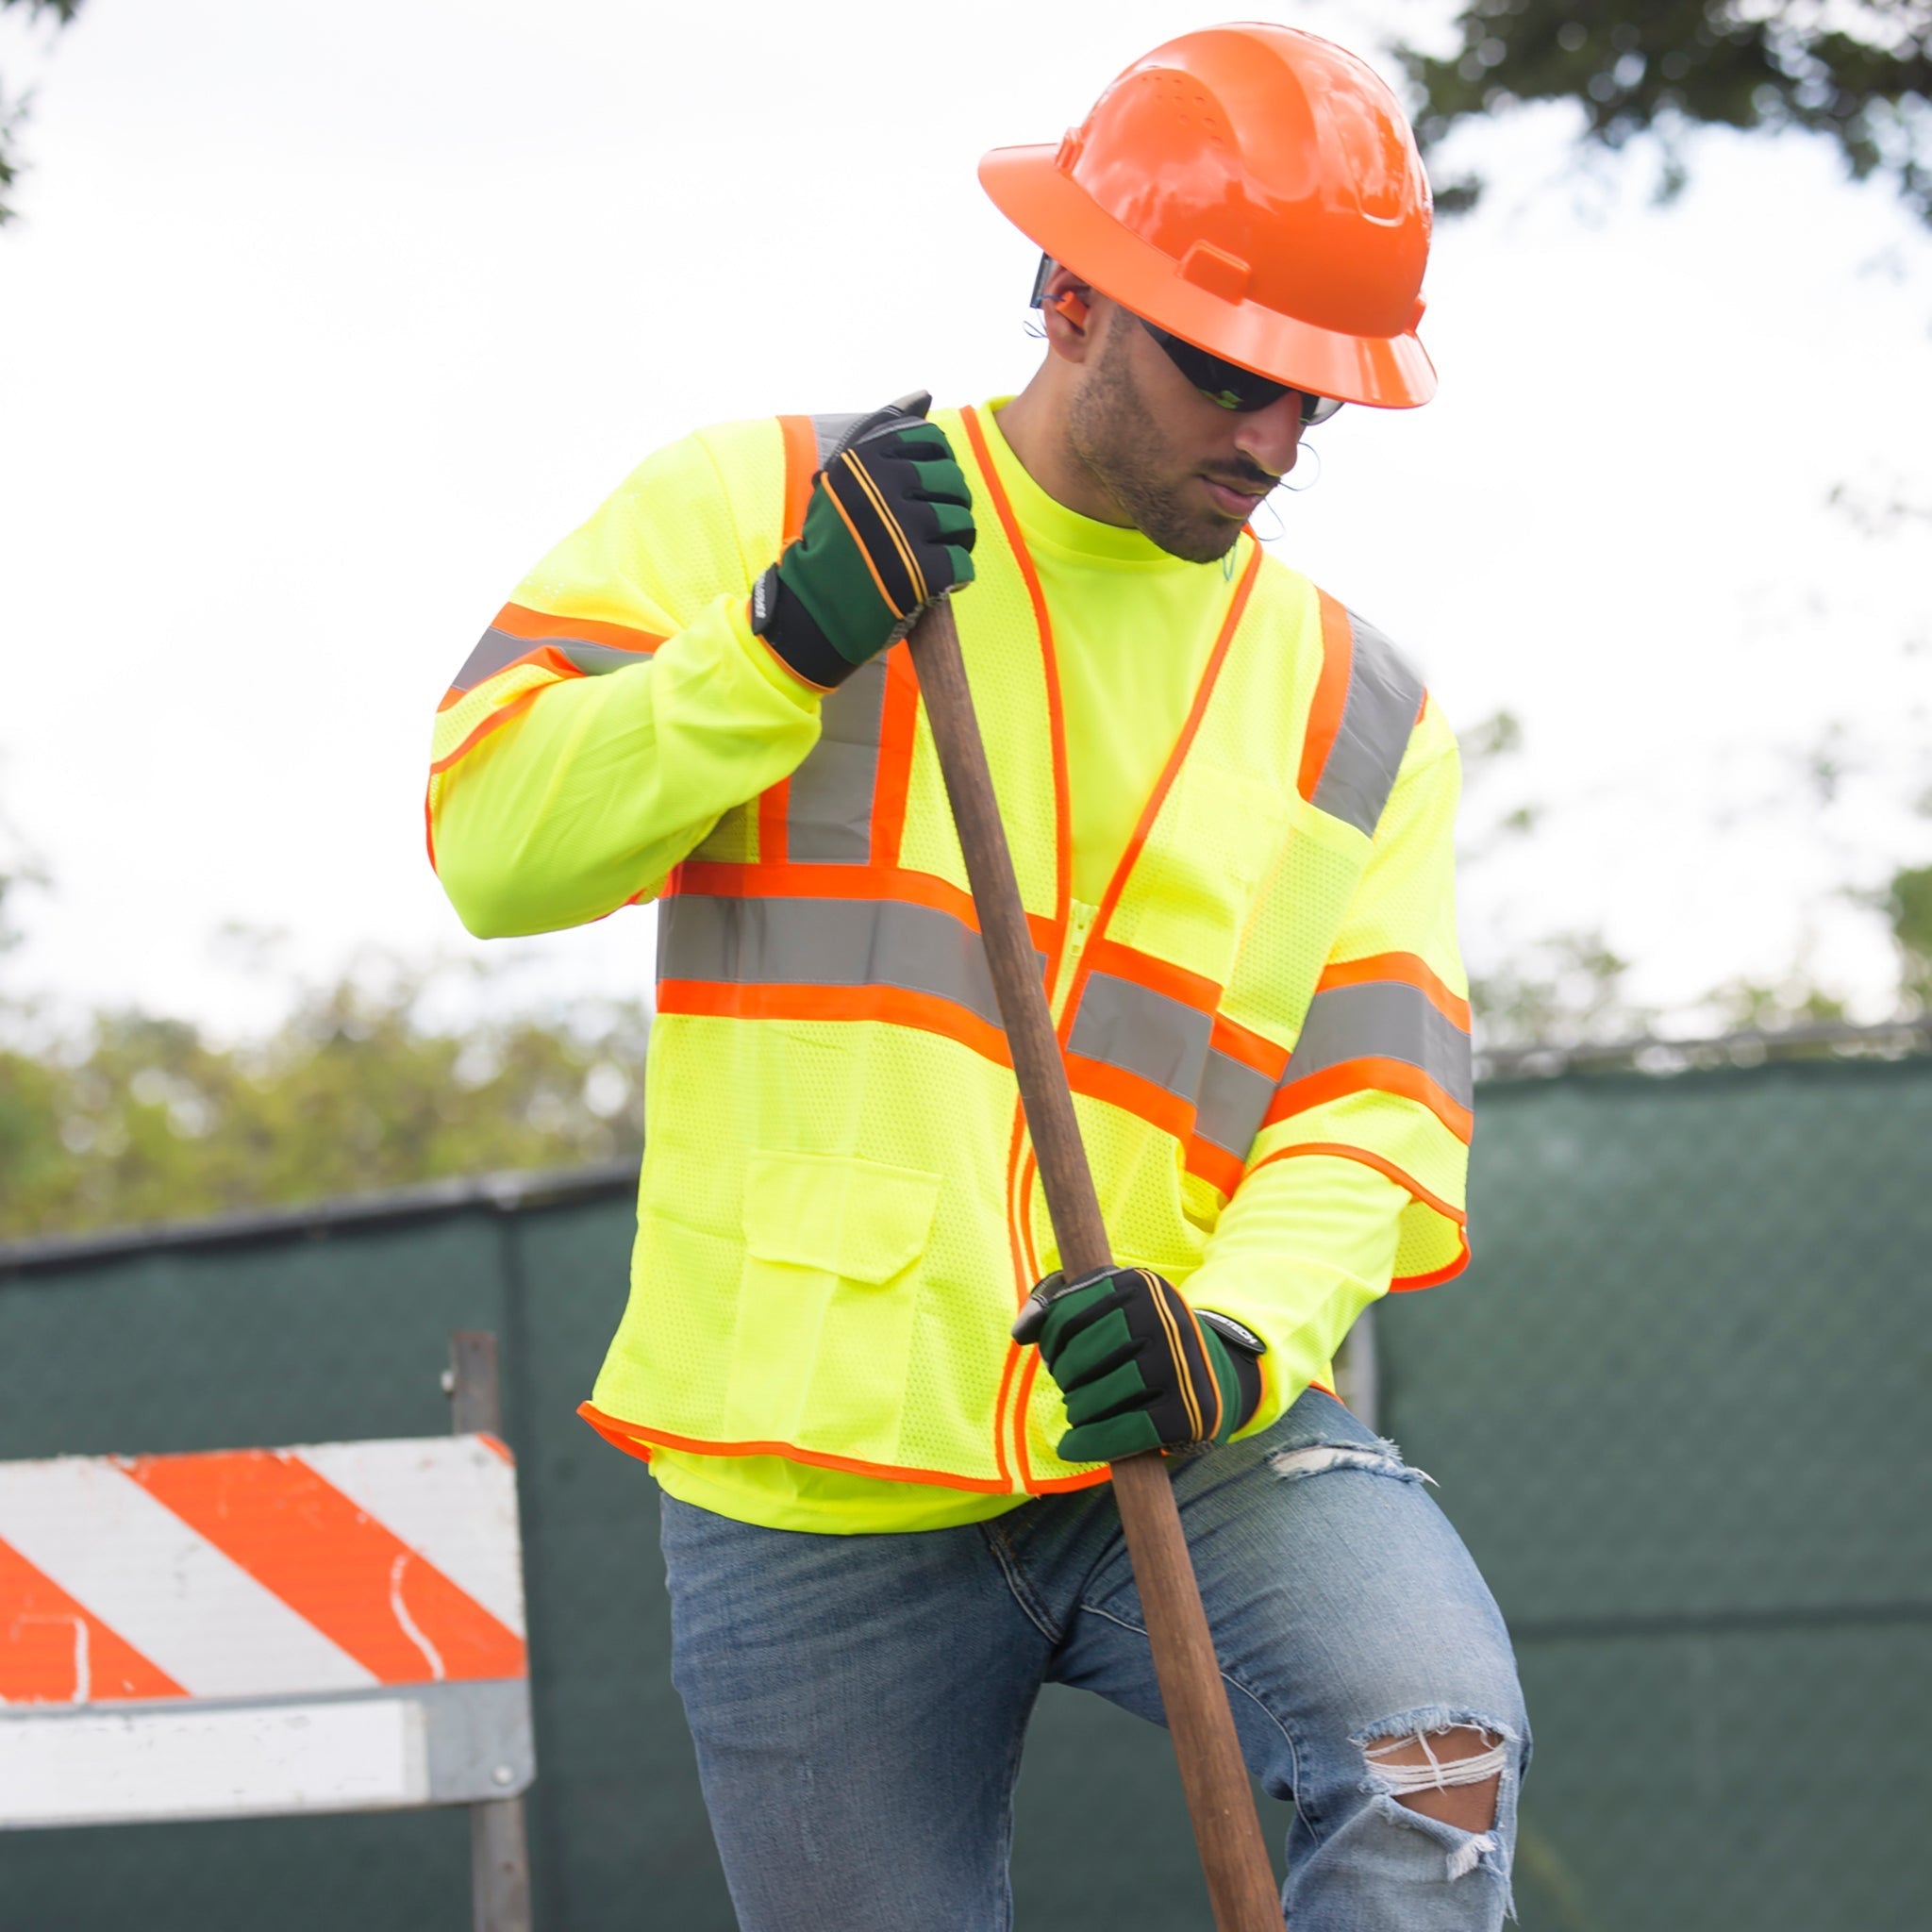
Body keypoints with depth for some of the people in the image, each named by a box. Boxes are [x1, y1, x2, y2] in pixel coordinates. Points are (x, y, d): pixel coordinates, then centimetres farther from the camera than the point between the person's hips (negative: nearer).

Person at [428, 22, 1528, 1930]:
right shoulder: (753, 513, 4)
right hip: (809, 1485, -1)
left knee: (1433, 1744, -27)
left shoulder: (1352, 703, 11)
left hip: (1186, 1443, 1)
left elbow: (1376, 1094, 2)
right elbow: (487, 840, -5)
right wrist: (779, 647, -19)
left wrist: (1249, 1330, -20)